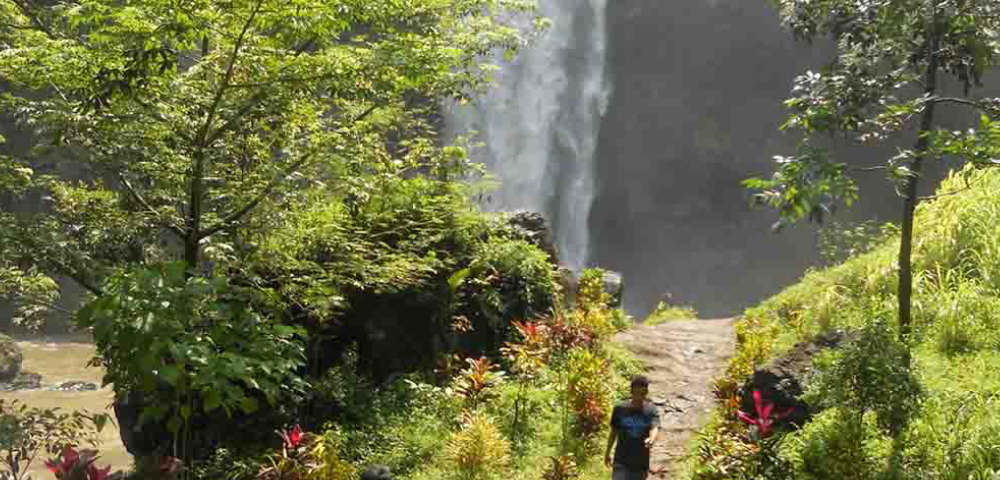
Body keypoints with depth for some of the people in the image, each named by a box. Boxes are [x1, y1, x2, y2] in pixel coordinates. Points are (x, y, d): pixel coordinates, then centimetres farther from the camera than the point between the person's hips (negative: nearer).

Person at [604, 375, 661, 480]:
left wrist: (651, 440, -49)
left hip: (641, 464, 1)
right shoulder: (620, 409, -6)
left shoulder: (652, 411, -9)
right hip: (621, 463, -1)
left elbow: (655, 429, -26)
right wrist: (607, 453, 16)